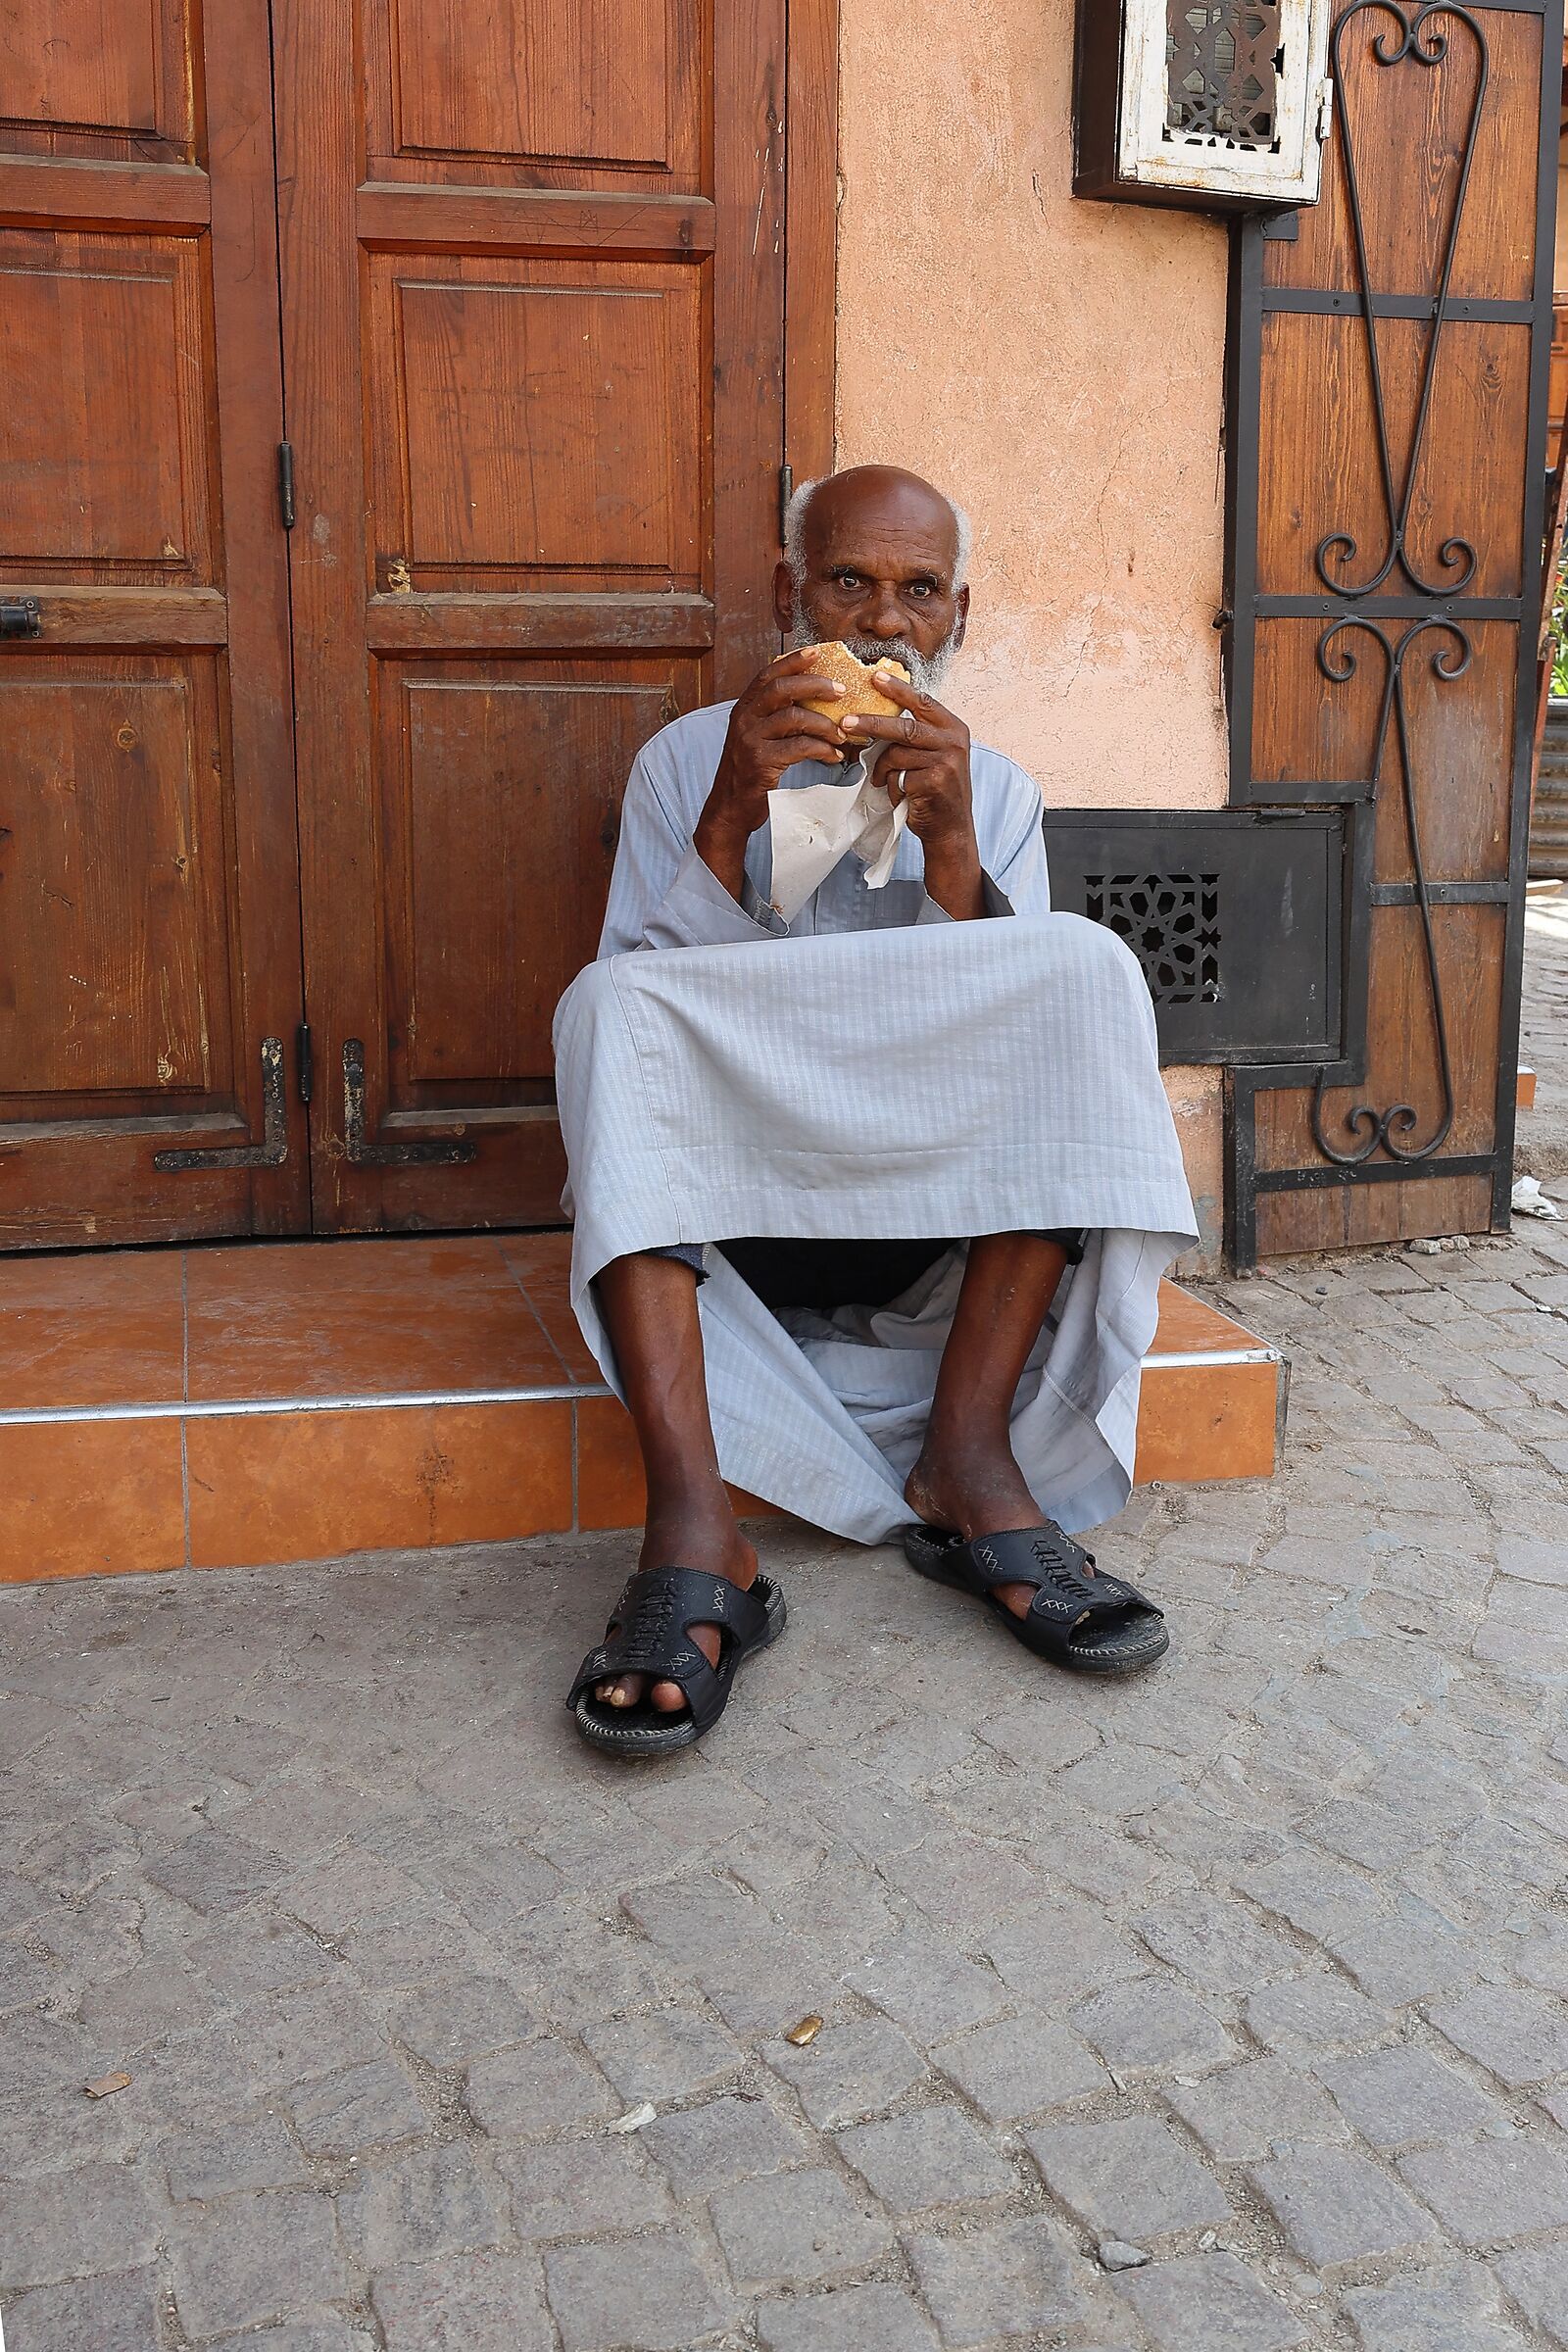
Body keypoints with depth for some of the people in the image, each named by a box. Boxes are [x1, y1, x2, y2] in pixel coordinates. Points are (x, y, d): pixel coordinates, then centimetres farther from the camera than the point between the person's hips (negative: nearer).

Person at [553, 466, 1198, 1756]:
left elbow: (1005, 1056, -1)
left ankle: (966, 1452, -25)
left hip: (935, 1235, 1)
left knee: (1083, 967, -21)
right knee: (611, 1004, -29)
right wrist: (728, 822, -16)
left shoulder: (994, 789, 12)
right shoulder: (687, 761, 8)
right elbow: (642, 1000, -4)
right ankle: (695, 1534, -40)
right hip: (724, 1223, -1)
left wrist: (945, 839, -13)